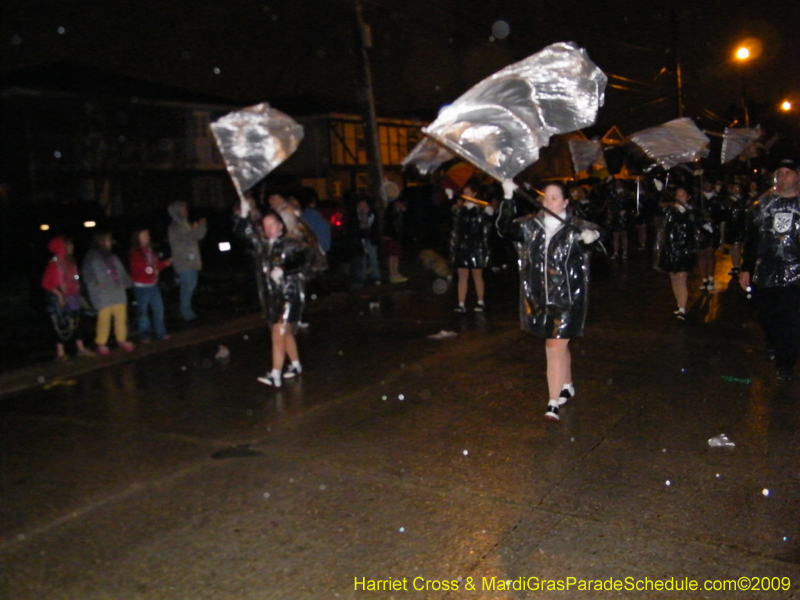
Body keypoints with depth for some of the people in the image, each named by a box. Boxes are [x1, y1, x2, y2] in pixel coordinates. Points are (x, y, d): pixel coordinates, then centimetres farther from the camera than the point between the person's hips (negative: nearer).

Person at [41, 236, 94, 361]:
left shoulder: (70, 261, 8)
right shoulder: (55, 263, -14)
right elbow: (46, 282, -15)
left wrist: (77, 294, 9)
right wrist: (58, 294, -21)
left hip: (73, 299, 8)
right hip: (61, 300, -8)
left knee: (77, 323, 11)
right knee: (63, 326, -4)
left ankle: (81, 349, 20)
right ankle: (60, 353, 5)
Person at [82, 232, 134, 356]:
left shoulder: (112, 256, 17)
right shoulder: (92, 257, -1)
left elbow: (121, 271, 19)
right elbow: (88, 275, -5)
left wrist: (125, 283, 8)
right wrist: (95, 284, -18)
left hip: (118, 291, 6)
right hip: (103, 293, -6)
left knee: (121, 316, 6)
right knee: (104, 318, -9)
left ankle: (121, 339, 21)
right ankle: (101, 344, 2)